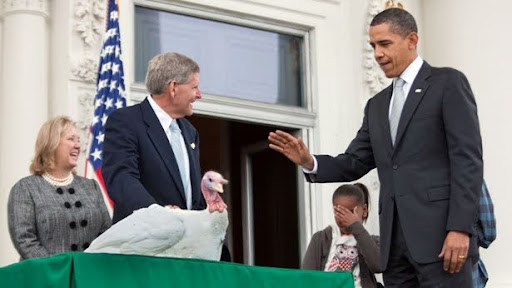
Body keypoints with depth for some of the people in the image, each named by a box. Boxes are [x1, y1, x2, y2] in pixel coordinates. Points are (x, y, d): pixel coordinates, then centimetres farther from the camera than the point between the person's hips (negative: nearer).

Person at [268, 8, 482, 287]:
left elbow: (467, 159, -7)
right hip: (395, 241, 6)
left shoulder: (447, 83, 1)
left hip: (439, 232, -6)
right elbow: (354, 163, 18)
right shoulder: (377, 105, 21)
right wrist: (310, 162, -2)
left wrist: (460, 228, -17)